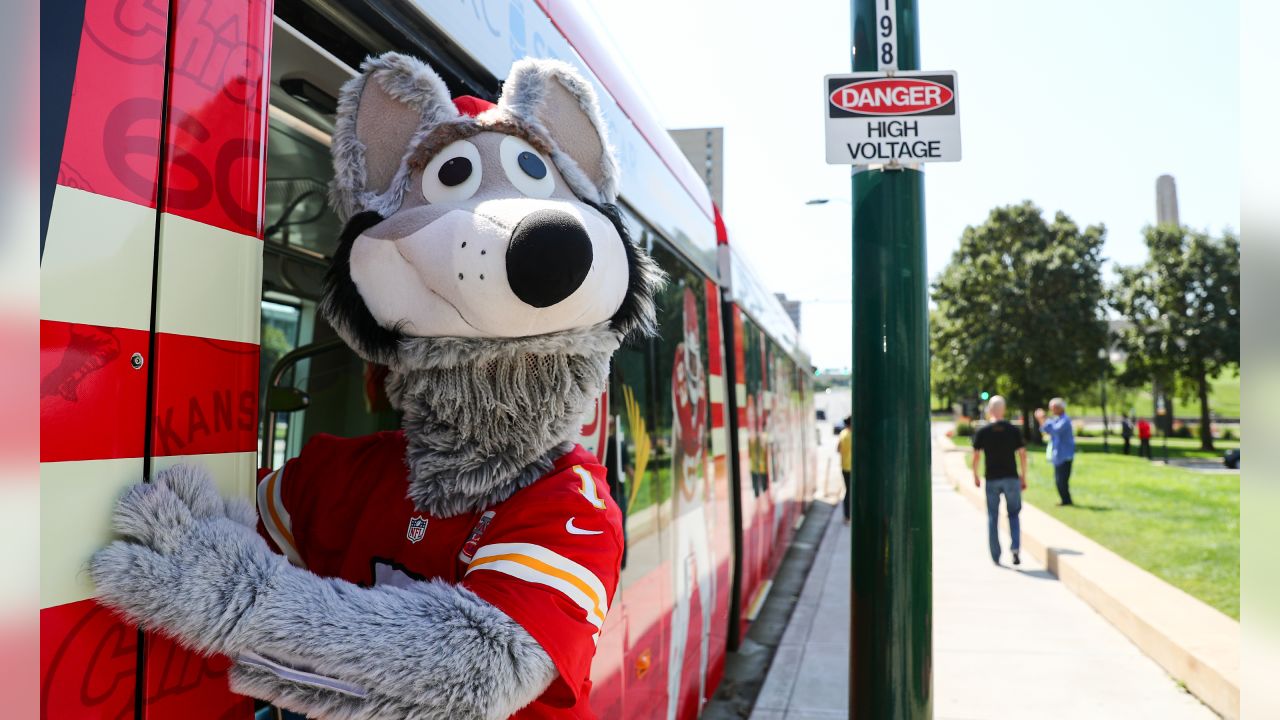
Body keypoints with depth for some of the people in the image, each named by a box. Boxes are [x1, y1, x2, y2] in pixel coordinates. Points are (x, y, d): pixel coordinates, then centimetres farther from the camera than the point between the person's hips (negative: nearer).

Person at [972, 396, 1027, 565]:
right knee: (1013, 514, 13)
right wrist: (1023, 477, 9)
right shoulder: (1014, 430, 0)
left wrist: (975, 476, 10)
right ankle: (1015, 547, -8)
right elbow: (1022, 454, 0)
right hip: (1011, 478, 0)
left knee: (993, 518, 9)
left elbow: (976, 456, -2)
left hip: (992, 480, 0)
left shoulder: (982, 431, -2)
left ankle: (996, 556, 12)